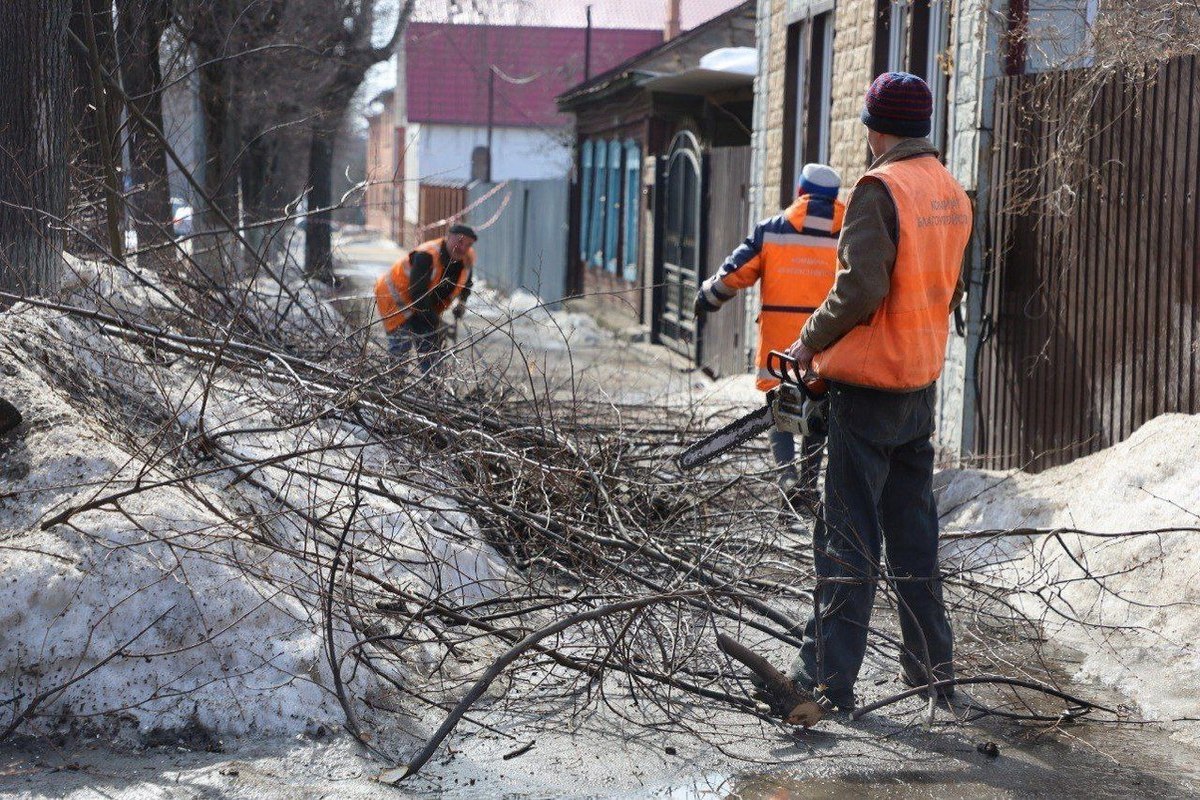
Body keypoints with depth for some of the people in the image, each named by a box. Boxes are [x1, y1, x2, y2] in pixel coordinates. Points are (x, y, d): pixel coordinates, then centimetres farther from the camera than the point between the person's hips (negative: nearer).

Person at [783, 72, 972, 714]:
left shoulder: (881, 189, -16)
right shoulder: (953, 195, 10)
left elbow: (861, 290, -22)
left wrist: (810, 342, -9)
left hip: (868, 385, -8)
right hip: (922, 381, 8)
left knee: (849, 532, -5)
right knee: (913, 527, 16)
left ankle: (827, 676, -3)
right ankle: (930, 664, 22)